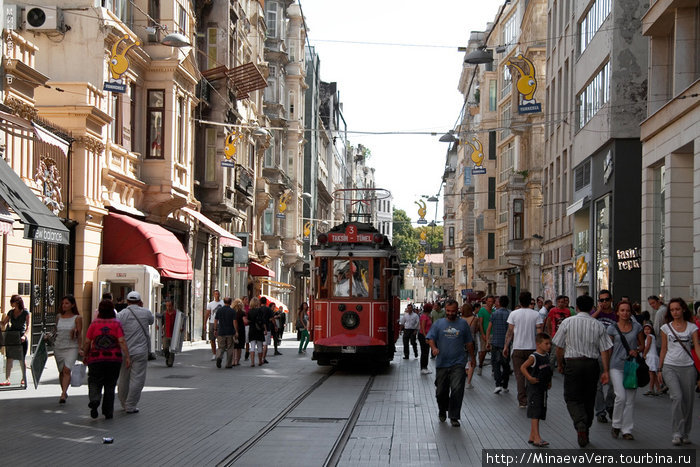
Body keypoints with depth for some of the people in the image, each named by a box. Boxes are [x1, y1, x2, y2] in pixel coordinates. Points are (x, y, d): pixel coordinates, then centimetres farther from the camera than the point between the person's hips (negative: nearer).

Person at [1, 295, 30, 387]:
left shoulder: (25, 312, -2)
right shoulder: (11, 312, 11)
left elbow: (27, 327, -7)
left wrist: (24, 336, -21)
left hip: (21, 338, -4)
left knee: (22, 359, 2)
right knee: (9, 358, -3)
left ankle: (23, 379, 17)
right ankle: (7, 379, -3)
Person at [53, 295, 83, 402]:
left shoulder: (77, 318, -1)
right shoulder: (59, 317, 10)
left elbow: (80, 335, -1)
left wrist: (80, 349, -5)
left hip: (71, 347, -4)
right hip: (58, 347, 4)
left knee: (67, 370, -19)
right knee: (61, 371, 10)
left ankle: (63, 394, -24)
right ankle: (64, 392, 26)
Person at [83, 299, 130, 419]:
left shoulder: (94, 323, 0)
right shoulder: (116, 323, -2)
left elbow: (87, 342, 1)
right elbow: (122, 341, -11)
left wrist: (85, 355, 15)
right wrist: (127, 357, -10)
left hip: (96, 359, 0)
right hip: (114, 359, 0)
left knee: (95, 382, 6)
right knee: (110, 385, 11)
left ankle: (94, 400, -23)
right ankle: (108, 412, 12)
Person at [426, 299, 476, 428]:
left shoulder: (463, 324, 9)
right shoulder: (438, 324, 7)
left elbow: (469, 342, 17)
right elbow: (430, 338, 1)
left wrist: (472, 357, 21)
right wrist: (434, 348, -19)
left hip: (458, 364, -1)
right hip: (442, 363, 1)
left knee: (457, 390, -14)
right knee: (441, 391, 9)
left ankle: (454, 417, -7)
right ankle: (442, 412, 34)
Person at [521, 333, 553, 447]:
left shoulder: (547, 356, 9)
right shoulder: (534, 357, -14)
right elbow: (523, 367, -17)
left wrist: (549, 382, 14)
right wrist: (529, 378, -27)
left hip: (543, 389, 8)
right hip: (534, 388, -8)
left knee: (539, 414, 12)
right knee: (535, 413, -9)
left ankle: (532, 436, 21)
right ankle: (537, 438, -12)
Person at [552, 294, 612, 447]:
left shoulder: (567, 322, -3)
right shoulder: (598, 325, 2)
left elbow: (559, 347, 1)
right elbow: (604, 350, 0)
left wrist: (560, 364, 15)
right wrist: (606, 371, 3)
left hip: (573, 363, -2)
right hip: (592, 364, 2)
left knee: (572, 398, 2)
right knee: (589, 399, 14)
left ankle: (580, 424, -23)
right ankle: (585, 433, 21)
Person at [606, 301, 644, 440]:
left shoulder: (636, 327, 6)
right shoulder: (612, 329, 0)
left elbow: (642, 345, 14)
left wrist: (636, 351, -9)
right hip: (616, 366, -2)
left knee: (630, 400, 3)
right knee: (621, 396, -15)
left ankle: (627, 430, 11)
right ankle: (616, 425, 5)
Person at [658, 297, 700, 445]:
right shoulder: (666, 328, 6)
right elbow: (663, 349, 11)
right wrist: (660, 369, 9)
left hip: (687, 367, 1)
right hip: (670, 367, -1)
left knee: (688, 401, 4)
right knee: (677, 397, -19)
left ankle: (685, 434, 18)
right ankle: (677, 433, -14)